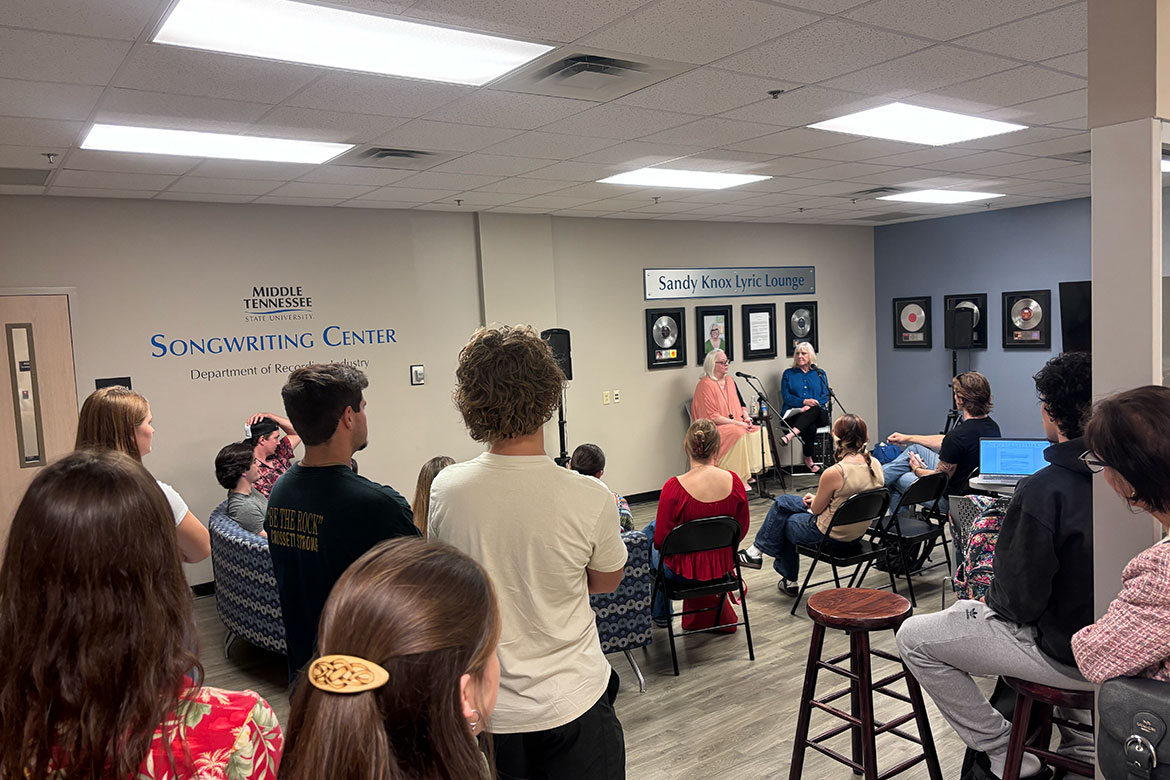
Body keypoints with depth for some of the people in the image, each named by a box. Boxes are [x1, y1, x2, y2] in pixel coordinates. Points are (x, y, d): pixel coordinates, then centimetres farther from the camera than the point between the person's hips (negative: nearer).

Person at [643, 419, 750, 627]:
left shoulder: (675, 487, -25)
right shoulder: (734, 481, -13)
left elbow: (661, 541, -17)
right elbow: (742, 530, 0)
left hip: (684, 571, -4)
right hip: (724, 565, 5)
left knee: (648, 538, 30)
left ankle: (659, 614, 43)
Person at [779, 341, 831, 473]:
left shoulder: (819, 374, 18)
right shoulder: (788, 374, 14)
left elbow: (825, 396, 7)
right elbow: (786, 397, 3)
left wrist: (809, 406, -13)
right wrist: (804, 401, -16)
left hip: (818, 414, 1)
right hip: (794, 415, -1)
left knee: (814, 409, -38)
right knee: (810, 427, -36)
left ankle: (791, 434, -52)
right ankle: (808, 460, -28)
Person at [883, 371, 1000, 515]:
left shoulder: (957, 435, -33)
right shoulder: (992, 426, -4)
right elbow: (945, 442, 12)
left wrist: (917, 470, 1)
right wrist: (909, 438, 21)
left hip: (950, 500, -9)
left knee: (896, 478, 12)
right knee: (915, 447, 19)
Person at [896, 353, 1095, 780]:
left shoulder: (1043, 491, -27)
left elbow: (1021, 600, -21)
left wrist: (992, 598, 1)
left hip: (1067, 656, -8)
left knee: (914, 637, 1)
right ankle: (1082, 744, 31)